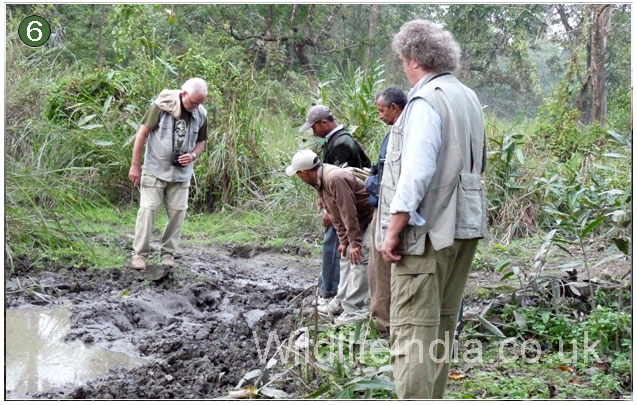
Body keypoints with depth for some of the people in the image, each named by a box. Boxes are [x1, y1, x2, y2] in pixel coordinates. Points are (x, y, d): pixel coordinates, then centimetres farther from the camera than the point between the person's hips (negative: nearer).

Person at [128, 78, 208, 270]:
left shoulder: (200, 114, -1)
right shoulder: (161, 106, -14)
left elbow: (201, 141, 13)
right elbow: (142, 133, -10)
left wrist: (193, 155, -10)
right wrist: (135, 165, -9)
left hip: (181, 173, 4)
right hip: (155, 170, -4)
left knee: (177, 211, 4)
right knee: (148, 209, -5)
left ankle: (168, 253, 17)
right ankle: (140, 254, 1)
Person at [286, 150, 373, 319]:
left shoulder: (334, 178, -30)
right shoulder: (319, 182, 3)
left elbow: (349, 213, -28)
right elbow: (335, 215, 9)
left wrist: (355, 242, -23)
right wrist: (343, 240, 5)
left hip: (372, 216, -11)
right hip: (360, 221, 11)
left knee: (359, 259, -17)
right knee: (348, 256, 15)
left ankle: (353, 309, -15)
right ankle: (340, 304, 25)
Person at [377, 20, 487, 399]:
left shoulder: (426, 101, -14)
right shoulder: (470, 99, 14)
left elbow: (415, 172, -21)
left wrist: (394, 230, -17)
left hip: (427, 229, -9)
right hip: (465, 226, 9)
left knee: (412, 329, -8)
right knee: (443, 324, 16)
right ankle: (433, 396, 25)